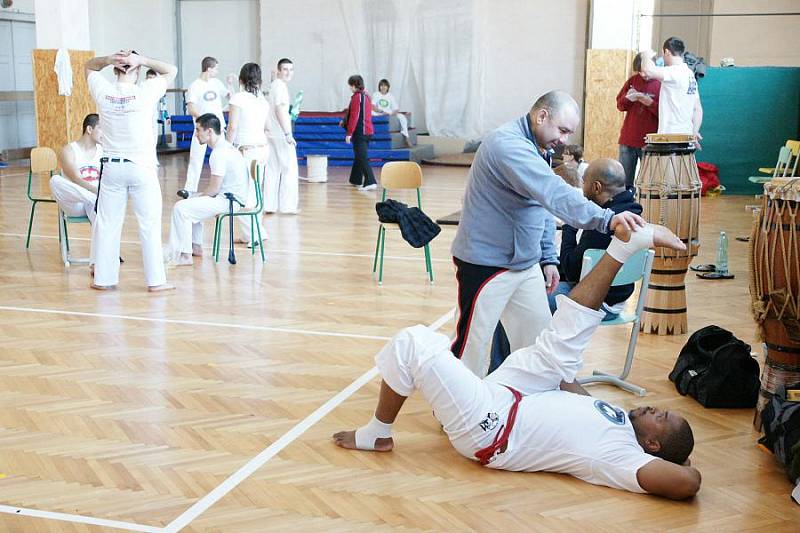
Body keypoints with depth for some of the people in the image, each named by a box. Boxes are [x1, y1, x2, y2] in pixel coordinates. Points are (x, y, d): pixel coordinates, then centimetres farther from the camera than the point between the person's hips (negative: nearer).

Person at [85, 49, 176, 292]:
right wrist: (141, 60, -4)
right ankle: (155, 280, 4)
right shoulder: (145, 93, -10)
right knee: (150, 224, 3)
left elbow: (89, 66, 18)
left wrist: (109, 59, -1)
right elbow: (171, 70, 5)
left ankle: (103, 278, 15)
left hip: (112, 167, 3)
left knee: (107, 223, 9)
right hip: (141, 168, -3)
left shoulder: (103, 92, -3)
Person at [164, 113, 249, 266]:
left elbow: (214, 189, -20)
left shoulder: (219, 153, -20)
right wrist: (197, 197, 12)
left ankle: (184, 255, -9)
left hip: (229, 200, -11)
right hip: (229, 197, 11)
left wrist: (198, 197, -2)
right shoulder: (225, 146, 13)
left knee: (181, 208, -14)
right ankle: (196, 247, 26)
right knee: (191, 202, 28)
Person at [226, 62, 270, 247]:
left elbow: (232, 127, -11)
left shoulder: (238, 98, -8)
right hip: (263, 148, 7)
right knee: (254, 192, 13)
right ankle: (250, 234, 18)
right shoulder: (263, 100, 8)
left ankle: (252, 235, 0)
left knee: (244, 195, -1)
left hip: (245, 150, -7)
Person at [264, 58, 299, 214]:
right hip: (281, 135, -9)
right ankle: (287, 206, 0)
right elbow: (280, 110, -20)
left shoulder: (273, 85, 17)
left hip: (271, 134, 9)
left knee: (272, 169, 9)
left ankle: (269, 205, 10)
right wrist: (288, 134, -22)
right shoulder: (280, 86, -12)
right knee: (289, 169, -2)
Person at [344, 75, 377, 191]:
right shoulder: (366, 96, 14)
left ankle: (370, 182, -18)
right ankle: (356, 180, 30)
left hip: (359, 132, -9)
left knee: (362, 158, -11)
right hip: (368, 131, 9)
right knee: (359, 156, 20)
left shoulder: (356, 97, -13)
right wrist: (345, 121, 30)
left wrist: (349, 133, -14)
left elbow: (354, 117, -17)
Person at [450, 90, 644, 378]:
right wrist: (606, 219, -46)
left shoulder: (535, 149, 11)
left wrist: (548, 257, 12)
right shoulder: (508, 145, -23)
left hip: (526, 265, 10)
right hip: (486, 265, -10)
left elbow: (543, 206, 19)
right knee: (473, 344, 0)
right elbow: (554, 194, -37)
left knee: (536, 338, 12)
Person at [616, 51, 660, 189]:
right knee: (624, 182, 7)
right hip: (628, 139, 4)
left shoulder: (662, 84, -4)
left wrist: (650, 103, -20)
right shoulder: (632, 80, 8)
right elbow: (620, 105, 13)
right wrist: (627, 98, -8)